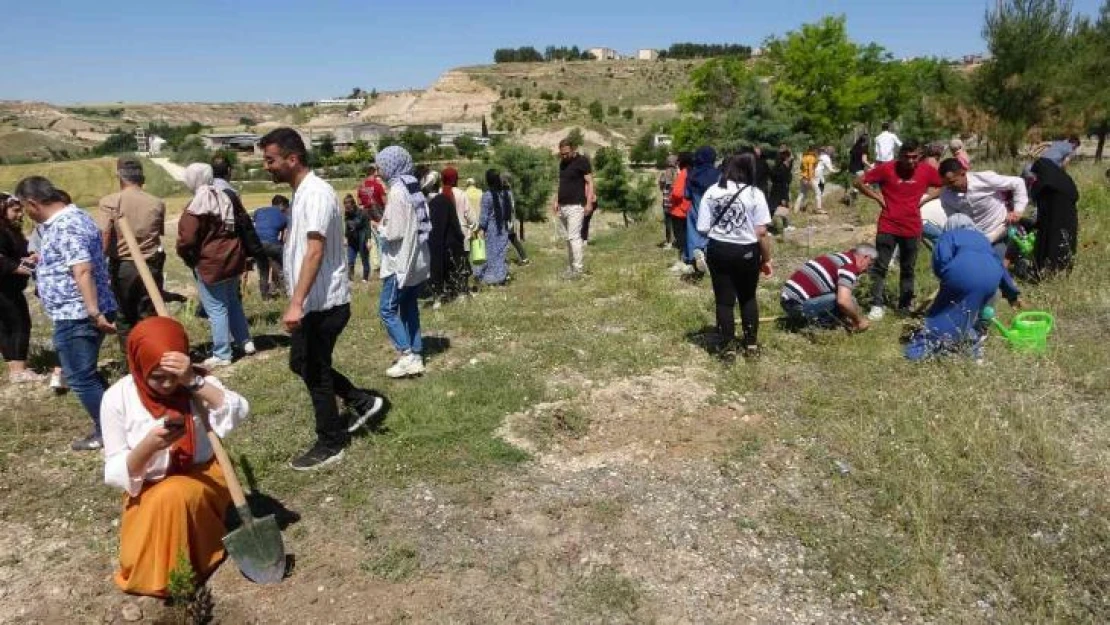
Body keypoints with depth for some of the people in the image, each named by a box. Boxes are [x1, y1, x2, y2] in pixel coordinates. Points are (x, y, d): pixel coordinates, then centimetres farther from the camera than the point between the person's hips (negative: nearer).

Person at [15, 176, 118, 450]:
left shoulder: (65, 226, -20)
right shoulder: (70, 217, 14)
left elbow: (83, 271, -29)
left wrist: (94, 313, -33)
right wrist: (44, 259, 42)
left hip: (76, 315, -11)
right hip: (78, 313, 11)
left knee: (80, 377, -1)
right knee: (86, 374, 19)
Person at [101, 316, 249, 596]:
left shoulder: (198, 382, -12)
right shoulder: (117, 398, -13)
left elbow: (239, 412, -31)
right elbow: (116, 473, -12)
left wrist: (193, 381, -39)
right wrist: (148, 446, -32)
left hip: (202, 477, -1)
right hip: (147, 491, 1)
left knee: (171, 497, -32)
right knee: (137, 560, -21)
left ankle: (177, 575, -9)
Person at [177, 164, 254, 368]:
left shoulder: (196, 206, -16)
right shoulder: (226, 197, 6)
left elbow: (187, 240, -20)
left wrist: (187, 257, 0)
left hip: (210, 263, -7)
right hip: (233, 259, 8)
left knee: (216, 309, 0)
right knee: (233, 301, 22)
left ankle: (222, 355, 6)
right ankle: (246, 341, 26)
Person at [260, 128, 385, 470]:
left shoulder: (317, 193, -19)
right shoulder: (301, 192, 13)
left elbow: (315, 251, -29)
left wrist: (296, 303, -36)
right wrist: (298, 301, 25)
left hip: (323, 303, -10)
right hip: (313, 302, 10)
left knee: (314, 373, 2)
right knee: (301, 364, 19)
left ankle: (330, 445, 17)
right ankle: (362, 401, 29)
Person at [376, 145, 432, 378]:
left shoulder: (396, 191, -17)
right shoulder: (415, 189, 9)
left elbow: (394, 232, -21)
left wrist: (382, 228, -1)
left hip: (401, 261, -8)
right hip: (417, 259, 8)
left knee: (387, 309, 0)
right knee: (410, 308, 13)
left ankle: (406, 356, -4)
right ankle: (416, 357, 15)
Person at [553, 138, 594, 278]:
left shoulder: (582, 161, -6)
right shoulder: (562, 163, 16)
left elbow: (589, 182, -9)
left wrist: (589, 202, -17)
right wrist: (556, 201, 17)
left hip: (576, 205, -7)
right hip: (563, 206, 7)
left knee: (574, 237, -11)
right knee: (568, 238, 9)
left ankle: (578, 268, -8)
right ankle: (571, 266, 14)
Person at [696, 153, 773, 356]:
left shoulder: (711, 191, -2)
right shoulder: (754, 194, -8)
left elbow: (702, 229, -3)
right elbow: (761, 233, -11)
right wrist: (766, 259, 1)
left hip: (718, 250, 1)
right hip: (747, 251, -1)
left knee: (724, 300, 9)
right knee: (748, 298, 19)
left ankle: (727, 346, 15)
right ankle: (751, 343, 27)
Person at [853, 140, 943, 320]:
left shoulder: (927, 171, -3)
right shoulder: (886, 168, -10)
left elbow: (945, 187, 13)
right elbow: (859, 182, -3)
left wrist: (925, 198, 0)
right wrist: (878, 198, -7)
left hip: (912, 229, 2)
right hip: (887, 227, -2)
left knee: (908, 268, 13)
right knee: (880, 267, -3)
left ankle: (906, 304, 25)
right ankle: (876, 305, 4)